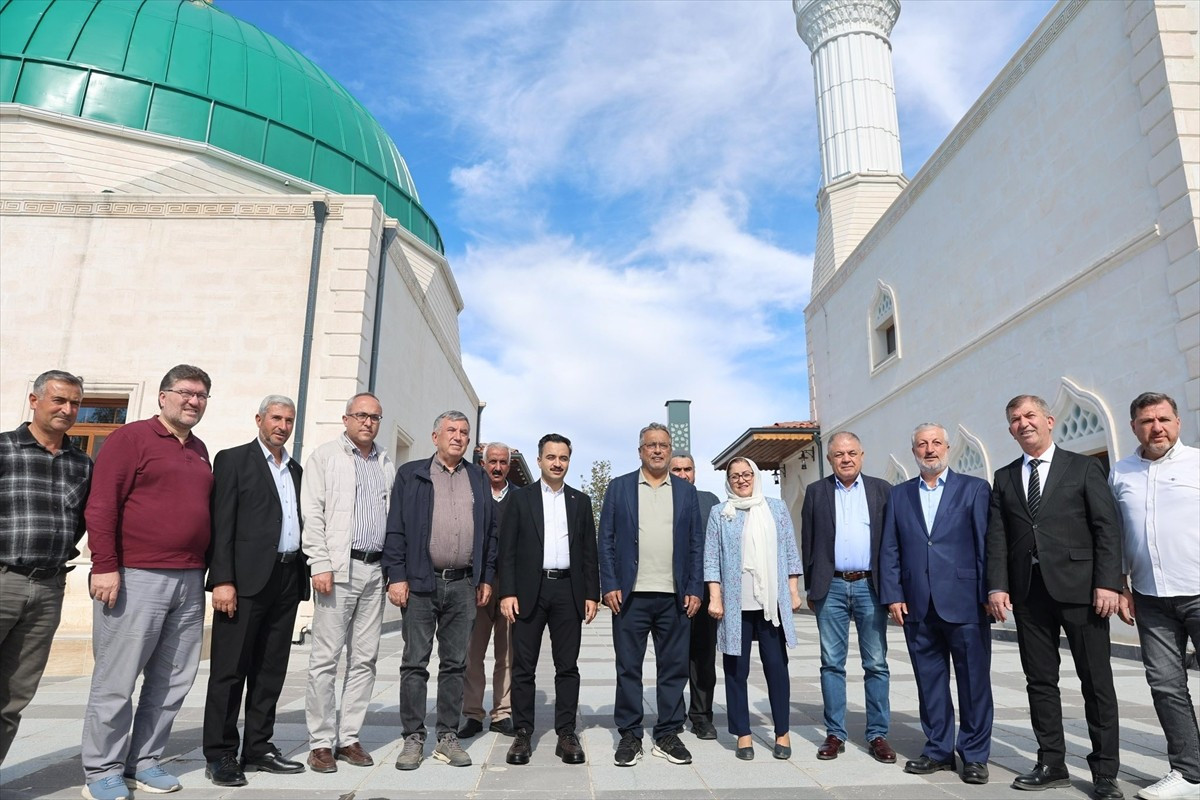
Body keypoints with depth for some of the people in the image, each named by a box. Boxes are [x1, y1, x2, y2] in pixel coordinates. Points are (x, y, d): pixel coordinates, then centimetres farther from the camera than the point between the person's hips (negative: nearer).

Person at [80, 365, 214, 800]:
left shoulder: (199, 450, 17)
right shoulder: (130, 437, -3)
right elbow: (100, 505, -9)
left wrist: (210, 572, 15)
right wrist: (105, 567, -15)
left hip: (189, 583, 6)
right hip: (135, 579, -6)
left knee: (172, 682, 9)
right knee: (116, 680, 3)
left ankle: (144, 762, 23)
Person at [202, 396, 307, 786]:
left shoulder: (296, 471, 17)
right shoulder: (232, 460, 0)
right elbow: (221, 524, -7)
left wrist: (302, 577, 9)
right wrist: (223, 580, -15)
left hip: (288, 579, 6)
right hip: (246, 578, -6)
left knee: (271, 670, 11)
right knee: (230, 669, 2)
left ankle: (258, 748, 22)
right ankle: (219, 755, 13)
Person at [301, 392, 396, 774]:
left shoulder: (387, 464, 15)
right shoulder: (325, 456, 4)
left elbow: (395, 516, 14)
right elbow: (312, 514, -4)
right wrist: (321, 565, -11)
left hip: (376, 570, 5)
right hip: (339, 568, -4)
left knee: (365, 658, 8)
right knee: (325, 657, 0)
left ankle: (349, 737, 18)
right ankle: (321, 742, 11)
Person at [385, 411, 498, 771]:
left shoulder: (478, 478, 12)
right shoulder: (411, 474, 4)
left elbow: (490, 530, 13)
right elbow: (395, 528, -1)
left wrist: (486, 578, 7)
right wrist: (396, 576, -8)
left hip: (463, 585, 3)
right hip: (420, 581, -2)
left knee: (455, 663, 9)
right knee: (414, 662, 4)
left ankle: (448, 737, 19)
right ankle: (413, 738, 15)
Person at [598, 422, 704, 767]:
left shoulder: (687, 491, 9)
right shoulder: (619, 487, 5)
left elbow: (696, 544, 8)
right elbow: (605, 540, 2)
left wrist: (694, 590, 0)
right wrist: (609, 585, -6)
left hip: (675, 596, 2)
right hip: (631, 595, -1)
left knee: (674, 667, 8)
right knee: (628, 668, 5)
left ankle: (668, 735, 21)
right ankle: (630, 735, 18)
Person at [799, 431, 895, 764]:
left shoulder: (881, 490, 6)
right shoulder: (816, 492, 6)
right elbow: (808, 543, 7)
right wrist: (811, 588, 4)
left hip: (870, 586, 0)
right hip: (831, 587, 0)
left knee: (876, 664, 5)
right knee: (832, 664, 6)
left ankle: (878, 735, 16)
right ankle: (835, 734, 16)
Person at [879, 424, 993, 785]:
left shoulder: (974, 488, 2)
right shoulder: (899, 494, 10)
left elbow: (987, 543, -2)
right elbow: (890, 550, 8)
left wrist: (989, 593, -7)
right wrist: (893, 595, 1)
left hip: (964, 603, -3)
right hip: (918, 607, 3)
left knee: (974, 682, 6)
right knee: (929, 682, 11)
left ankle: (974, 755, 20)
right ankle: (938, 749, 24)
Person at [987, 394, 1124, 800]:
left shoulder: (1084, 468, 3)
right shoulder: (1004, 478, 12)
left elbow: (1108, 528, -3)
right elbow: (996, 537, 8)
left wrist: (1108, 583, -12)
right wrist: (997, 586, -2)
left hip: (1079, 587, -3)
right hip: (1028, 591, 3)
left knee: (1097, 682, 4)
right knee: (1040, 680, 9)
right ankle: (1052, 765, 20)